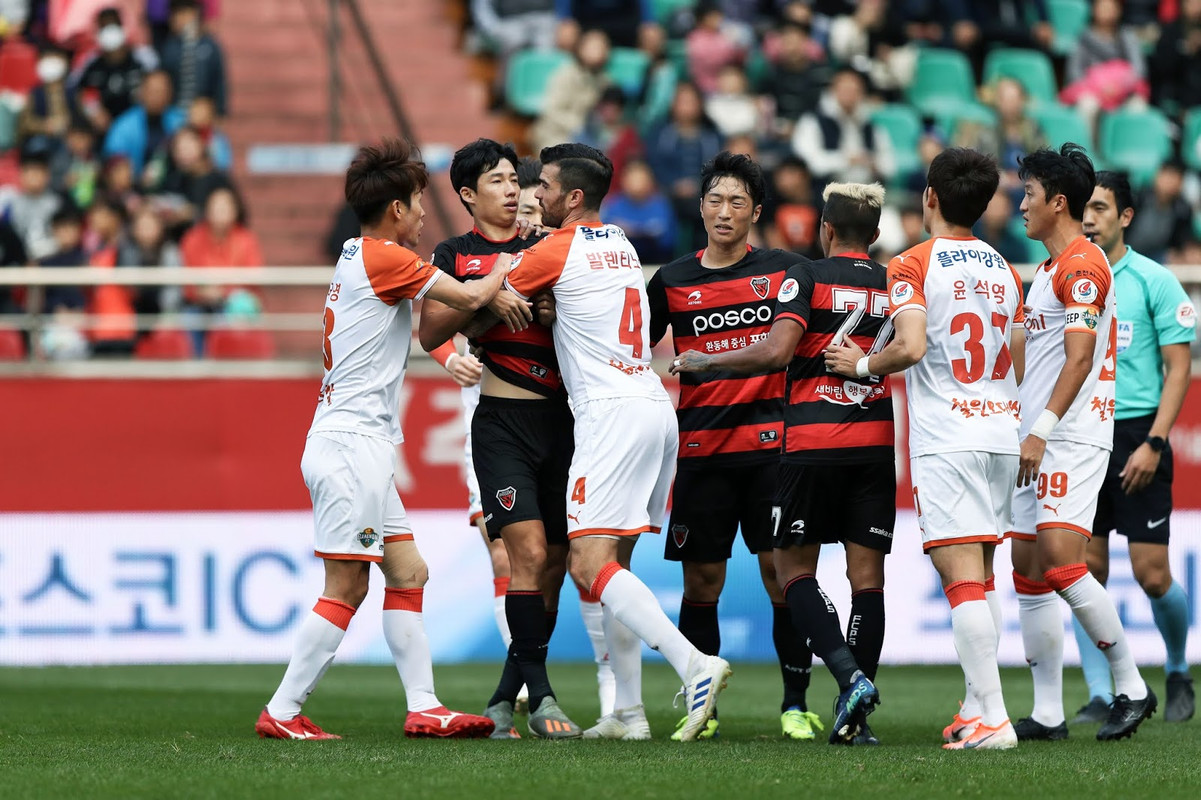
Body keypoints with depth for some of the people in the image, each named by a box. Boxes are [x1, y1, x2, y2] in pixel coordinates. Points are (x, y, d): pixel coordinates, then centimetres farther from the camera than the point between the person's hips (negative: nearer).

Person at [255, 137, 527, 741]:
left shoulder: (357, 261, 17)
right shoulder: (383, 258, -12)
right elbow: (469, 298, -9)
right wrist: (505, 270, 9)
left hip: (361, 447, 10)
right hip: (352, 446, -10)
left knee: (408, 572, 9)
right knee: (346, 587, -8)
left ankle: (424, 707, 7)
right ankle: (281, 713, -7)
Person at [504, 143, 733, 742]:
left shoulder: (558, 251, -5)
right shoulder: (621, 246, 19)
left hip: (612, 412, -9)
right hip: (654, 407, 9)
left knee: (591, 565, -15)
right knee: (611, 566, 11)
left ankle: (695, 665, -29)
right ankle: (629, 711, 7)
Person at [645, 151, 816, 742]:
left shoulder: (783, 269, 5)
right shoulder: (672, 281, 8)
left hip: (771, 443, -1)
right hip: (701, 447, 1)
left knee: (784, 576, -5)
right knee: (701, 582, 3)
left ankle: (795, 705, 3)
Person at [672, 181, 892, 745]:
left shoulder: (807, 278, -3)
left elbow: (776, 351, -15)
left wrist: (705, 361, -3)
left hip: (812, 444, -3)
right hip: (876, 442, 3)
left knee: (794, 569, 6)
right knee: (867, 576, 3)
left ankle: (849, 676, -14)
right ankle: (853, 719, -1)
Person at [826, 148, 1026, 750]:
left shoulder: (913, 265, -5)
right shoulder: (1004, 270, 14)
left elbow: (911, 345, -18)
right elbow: (1019, 367, 17)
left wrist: (864, 364, 0)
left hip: (946, 439, -7)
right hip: (1001, 433, 7)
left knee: (962, 578, -11)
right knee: (981, 576, 15)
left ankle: (992, 718, -18)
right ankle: (977, 706, 17)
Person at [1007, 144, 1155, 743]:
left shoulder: (1082, 266, -11)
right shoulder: (1051, 267, 20)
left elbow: (1079, 358, -18)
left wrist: (1041, 430, -23)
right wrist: (1027, 432, 22)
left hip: (1073, 438, -10)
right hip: (1040, 442, 10)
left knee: (1060, 560, -18)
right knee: (1029, 570, 5)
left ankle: (1132, 687, -9)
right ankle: (1047, 712, 7)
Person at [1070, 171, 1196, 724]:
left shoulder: (1153, 281, -3)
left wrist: (1153, 443, -13)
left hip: (1136, 434, -4)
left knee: (1152, 575, -5)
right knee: (1087, 571, -1)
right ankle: (1099, 695, 4)